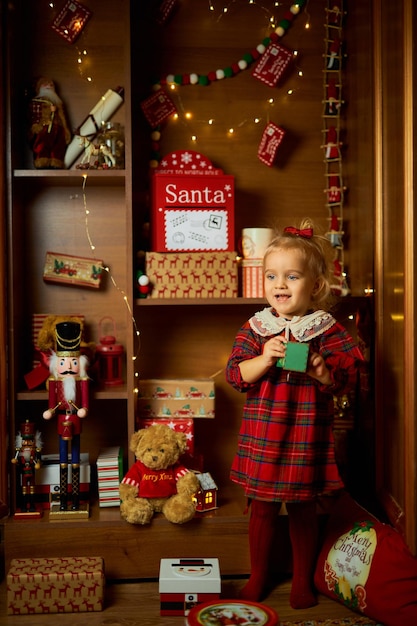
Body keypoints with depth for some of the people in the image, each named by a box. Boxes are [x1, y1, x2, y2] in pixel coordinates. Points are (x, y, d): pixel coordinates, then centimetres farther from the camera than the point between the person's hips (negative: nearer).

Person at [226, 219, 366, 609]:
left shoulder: (327, 330, -4)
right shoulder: (255, 328, -1)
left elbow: (350, 377, -3)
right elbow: (235, 375, -6)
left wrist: (324, 373, -23)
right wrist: (264, 360, -22)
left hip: (307, 436, -1)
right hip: (262, 436, 1)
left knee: (303, 510, 13)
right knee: (262, 508, 13)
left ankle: (302, 580, 33)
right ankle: (257, 577, 32)